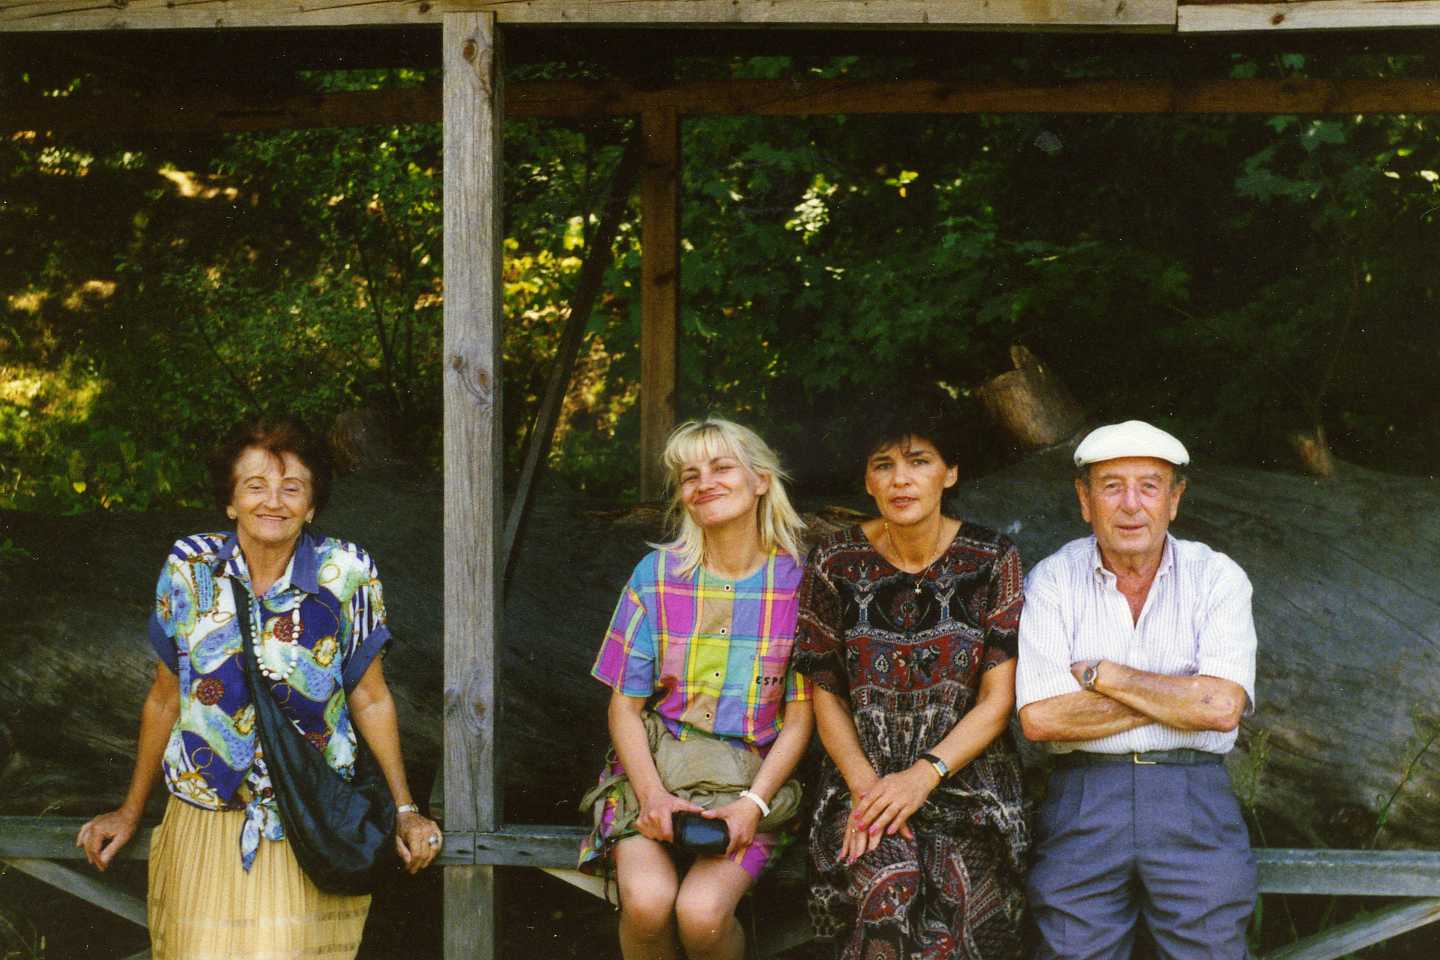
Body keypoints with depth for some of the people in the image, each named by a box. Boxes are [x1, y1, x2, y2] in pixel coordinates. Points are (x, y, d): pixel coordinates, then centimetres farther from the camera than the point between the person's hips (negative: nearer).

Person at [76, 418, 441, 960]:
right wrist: (130, 813, 14)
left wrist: (404, 811, -1)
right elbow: (165, 700, 8)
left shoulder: (347, 575, -5)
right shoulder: (189, 569, -3)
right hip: (205, 829, 1)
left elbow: (370, 699, 3)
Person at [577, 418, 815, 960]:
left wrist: (753, 802, -14)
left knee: (702, 911, -27)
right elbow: (625, 705, 3)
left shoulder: (798, 583, -1)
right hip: (655, 768, 1)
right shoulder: (657, 575, 2)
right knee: (647, 902, -28)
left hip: (752, 777, -1)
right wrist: (652, 793, -13)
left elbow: (800, 717, 0)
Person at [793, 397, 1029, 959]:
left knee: (951, 894, -27)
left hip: (966, 779, 0)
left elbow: (997, 700, -3)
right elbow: (826, 695, 6)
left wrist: (924, 775, -17)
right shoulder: (836, 564, 3)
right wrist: (865, 786, -10)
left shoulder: (992, 562, 0)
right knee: (892, 889, -29)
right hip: (864, 776, 0)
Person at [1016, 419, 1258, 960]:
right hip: (1082, 799, 0)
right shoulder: (1052, 581, 1)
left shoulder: (1217, 577, 2)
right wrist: (1177, 697, -8)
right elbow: (1040, 718, -10)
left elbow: (1223, 708, -12)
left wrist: (1101, 673, -7)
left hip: (1194, 799, 0)